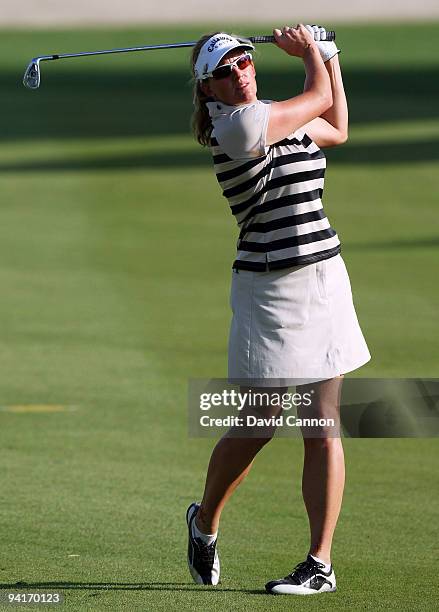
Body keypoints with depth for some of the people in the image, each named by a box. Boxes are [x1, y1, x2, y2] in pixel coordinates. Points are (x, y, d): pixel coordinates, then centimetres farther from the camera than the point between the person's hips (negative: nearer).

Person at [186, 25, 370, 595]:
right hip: (270, 289, -6)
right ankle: (205, 521, 29)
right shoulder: (235, 124, -14)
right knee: (255, 429, 2)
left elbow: (336, 129, 31)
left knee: (323, 430, 0)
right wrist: (309, 51, 15)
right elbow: (319, 98, -3)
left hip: (325, 280, 6)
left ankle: (321, 563, 3)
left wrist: (329, 56, 27)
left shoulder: (279, 118, 12)